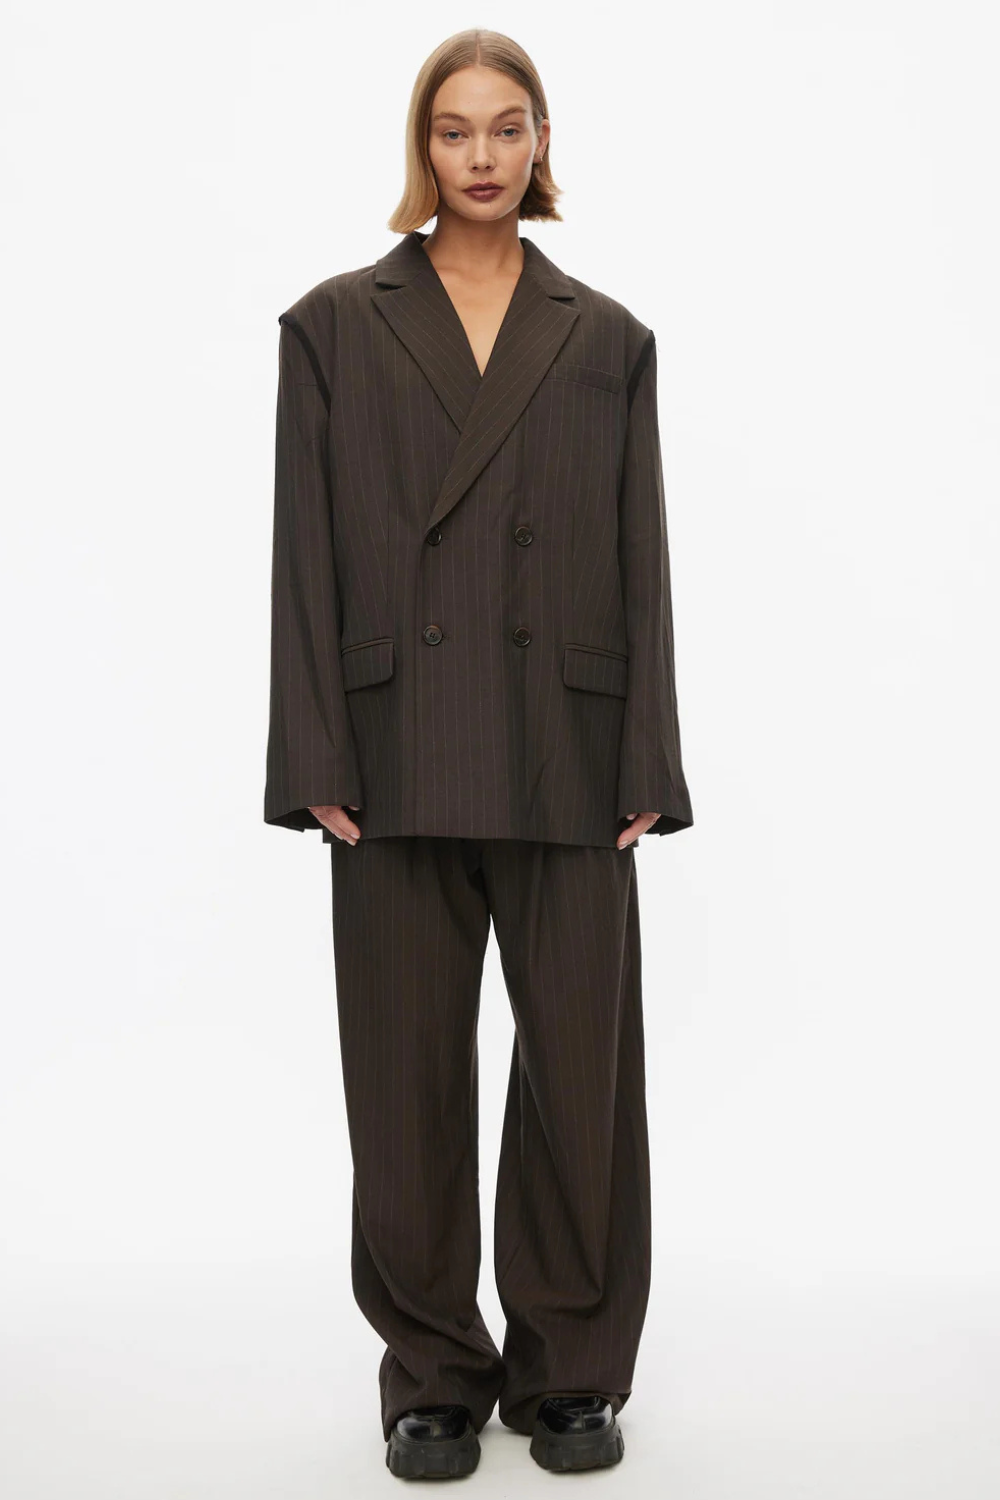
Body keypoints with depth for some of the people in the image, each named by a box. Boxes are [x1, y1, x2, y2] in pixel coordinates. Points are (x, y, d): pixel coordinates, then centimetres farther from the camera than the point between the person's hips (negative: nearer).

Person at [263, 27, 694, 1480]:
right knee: (411, 1073, 6)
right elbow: (306, 557, 1)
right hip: (402, 751, -1)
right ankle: (434, 1371, 23)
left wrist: (647, 769, -2)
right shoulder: (336, 324, 6)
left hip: (567, 757, 1)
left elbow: (642, 562, 6)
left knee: (581, 1062, 5)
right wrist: (319, 763, -7)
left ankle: (571, 1367, 24)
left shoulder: (607, 338, 10)